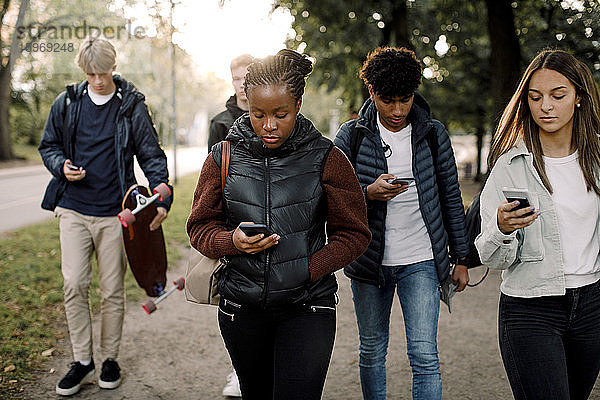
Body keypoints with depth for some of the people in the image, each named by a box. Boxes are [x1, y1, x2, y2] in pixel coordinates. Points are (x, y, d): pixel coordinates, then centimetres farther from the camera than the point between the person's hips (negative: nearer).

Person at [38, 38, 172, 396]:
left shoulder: (132, 107, -1)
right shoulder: (67, 103, 5)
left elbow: (152, 155, -1)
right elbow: (49, 145, 16)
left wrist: (162, 198, -15)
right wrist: (62, 166, -7)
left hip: (114, 212, -1)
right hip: (74, 209, 2)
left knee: (113, 290, 6)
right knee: (74, 285, -2)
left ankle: (111, 359, 23)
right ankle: (82, 361, 13)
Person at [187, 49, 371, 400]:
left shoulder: (326, 158, -6)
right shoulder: (225, 158, 1)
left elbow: (354, 233, -2)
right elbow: (200, 227, 6)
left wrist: (308, 269, -15)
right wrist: (233, 240, -16)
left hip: (307, 308, -3)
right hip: (242, 307, 3)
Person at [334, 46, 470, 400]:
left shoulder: (433, 134, 1)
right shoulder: (351, 136, -3)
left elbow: (451, 198, 7)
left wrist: (461, 258, 7)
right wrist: (368, 193, -21)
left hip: (421, 261, 0)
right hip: (370, 261, 1)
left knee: (425, 356, -6)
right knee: (372, 351, 14)